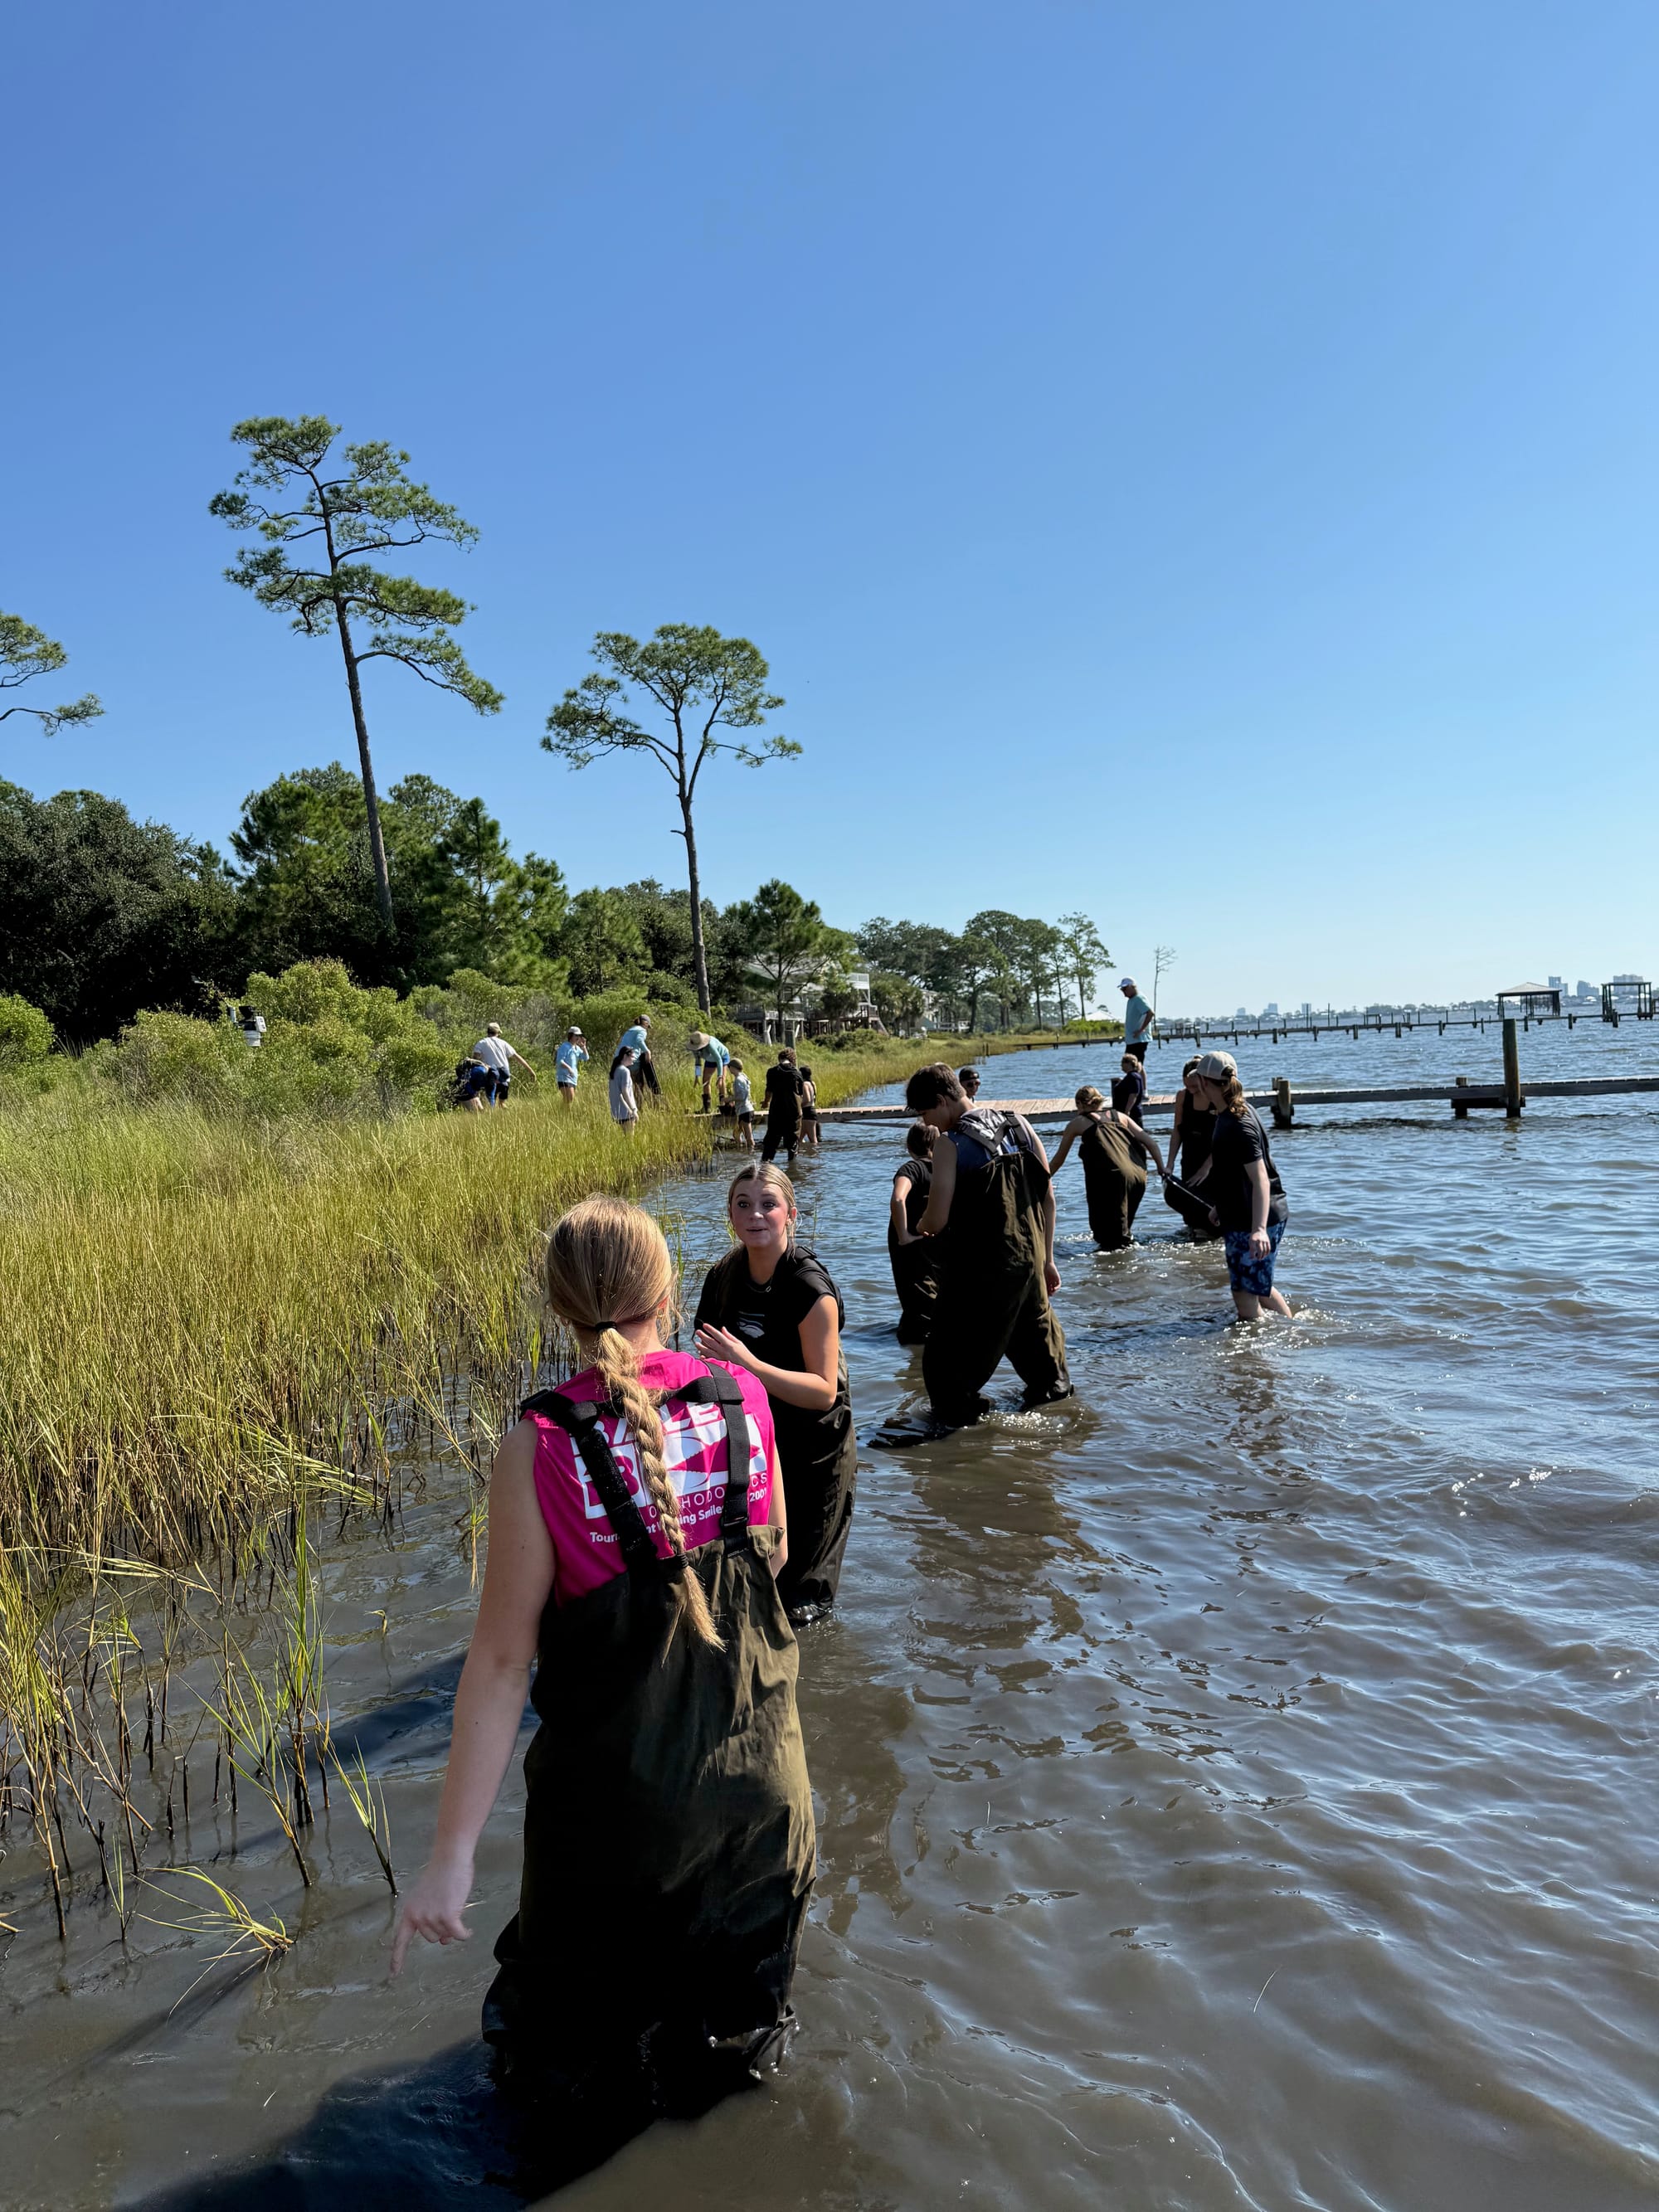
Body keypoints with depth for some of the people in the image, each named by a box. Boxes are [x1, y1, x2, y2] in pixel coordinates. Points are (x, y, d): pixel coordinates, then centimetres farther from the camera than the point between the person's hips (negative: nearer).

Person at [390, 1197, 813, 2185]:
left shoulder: (541, 1446, -23)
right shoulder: (743, 1399, -14)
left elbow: (503, 1659, -21)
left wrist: (454, 1855, -14)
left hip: (614, 1793, -3)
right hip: (758, 1769, 4)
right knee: (738, 2011, 32)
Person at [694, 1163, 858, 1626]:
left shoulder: (811, 1289, -22)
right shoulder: (725, 1275, -3)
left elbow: (824, 1391, -25)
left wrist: (747, 1363, -33)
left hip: (812, 1455, -5)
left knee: (799, 1600, 9)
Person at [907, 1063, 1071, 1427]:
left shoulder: (950, 1145, -15)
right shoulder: (1018, 1125, 3)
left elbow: (937, 1222, -17)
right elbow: (1048, 1197, 7)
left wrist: (920, 1226, 7)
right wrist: (1047, 1258, 14)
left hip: (979, 1270, -7)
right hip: (1029, 1257, 7)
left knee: (948, 1356, 7)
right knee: (1035, 1323, 29)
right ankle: (1053, 1387, 47)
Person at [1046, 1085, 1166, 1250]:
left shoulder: (1078, 1122, 13)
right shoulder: (1119, 1116, 23)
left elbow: (1059, 1160, 21)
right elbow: (1150, 1143, 16)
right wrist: (1162, 1169, 18)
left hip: (1112, 1178, -5)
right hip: (1139, 1176, 5)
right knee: (1122, 1227, 24)